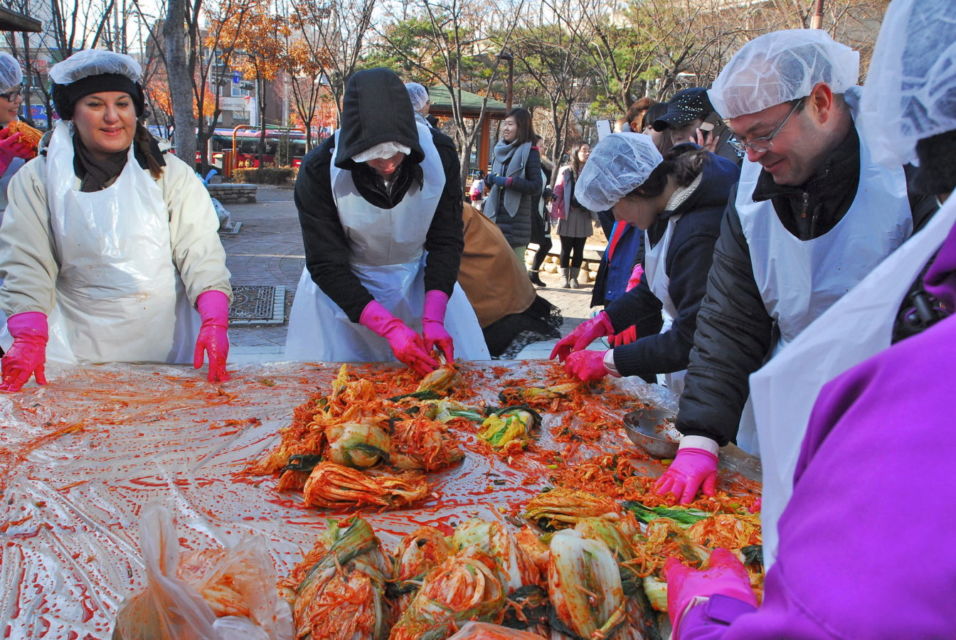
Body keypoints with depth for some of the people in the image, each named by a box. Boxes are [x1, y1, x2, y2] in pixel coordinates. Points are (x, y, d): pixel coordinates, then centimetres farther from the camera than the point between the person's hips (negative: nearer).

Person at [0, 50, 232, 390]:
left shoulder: (172, 175, 3)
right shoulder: (37, 180, 4)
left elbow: (200, 253, -4)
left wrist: (214, 323, -19)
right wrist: (29, 340, -17)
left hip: (165, 343, 0)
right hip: (74, 348, 0)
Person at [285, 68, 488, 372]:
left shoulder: (440, 153, -20)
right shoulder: (318, 171, -25)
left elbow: (446, 241, -13)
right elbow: (326, 266, -23)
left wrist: (433, 319, -24)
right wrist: (390, 327, -32)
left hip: (420, 279, 2)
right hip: (343, 289, -2)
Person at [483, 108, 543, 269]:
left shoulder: (529, 151, -4)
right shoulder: (501, 149, 13)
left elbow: (536, 187, -10)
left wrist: (508, 181, -18)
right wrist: (489, 179, -1)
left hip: (516, 218, -6)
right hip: (495, 215, 6)